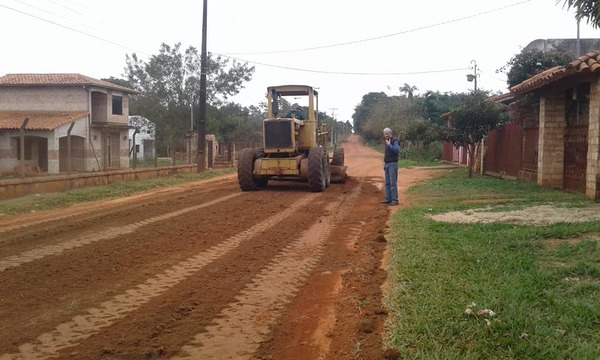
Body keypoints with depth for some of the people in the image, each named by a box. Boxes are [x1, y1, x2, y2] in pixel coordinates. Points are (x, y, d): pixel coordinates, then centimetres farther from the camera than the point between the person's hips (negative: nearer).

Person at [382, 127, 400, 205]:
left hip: (393, 164, -9)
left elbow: (397, 150, -26)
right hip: (387, 164, 9)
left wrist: (389, 145, -25)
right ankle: (388, 199, 14)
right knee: (387, 183, 10)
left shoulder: (394, 141, -10)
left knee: (393, 183, -10)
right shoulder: (387, 141, 16)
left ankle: (395, 200, -9)